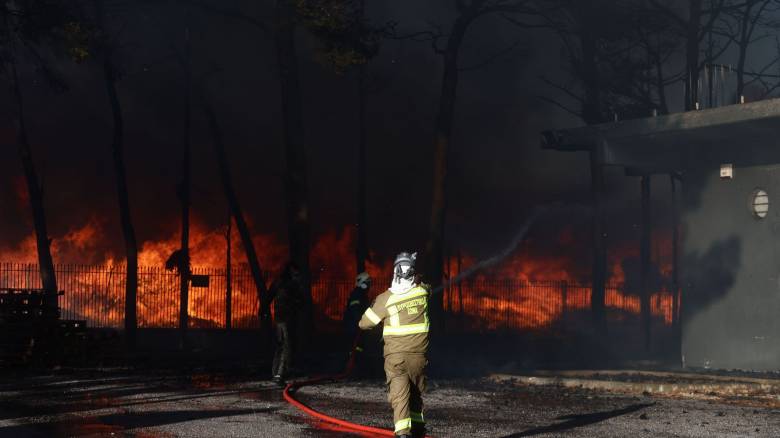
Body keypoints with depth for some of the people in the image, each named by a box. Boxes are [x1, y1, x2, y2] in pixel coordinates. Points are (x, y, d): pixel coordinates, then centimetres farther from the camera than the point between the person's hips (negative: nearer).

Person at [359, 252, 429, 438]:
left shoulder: (385, 299, -13)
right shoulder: (422, 291, -4)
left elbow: (364, 323, -1)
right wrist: (414, 264, 27)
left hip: (395, 356, -3)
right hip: (419, 355, 3)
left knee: (399, 395, -9)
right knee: (416, 394, 21)